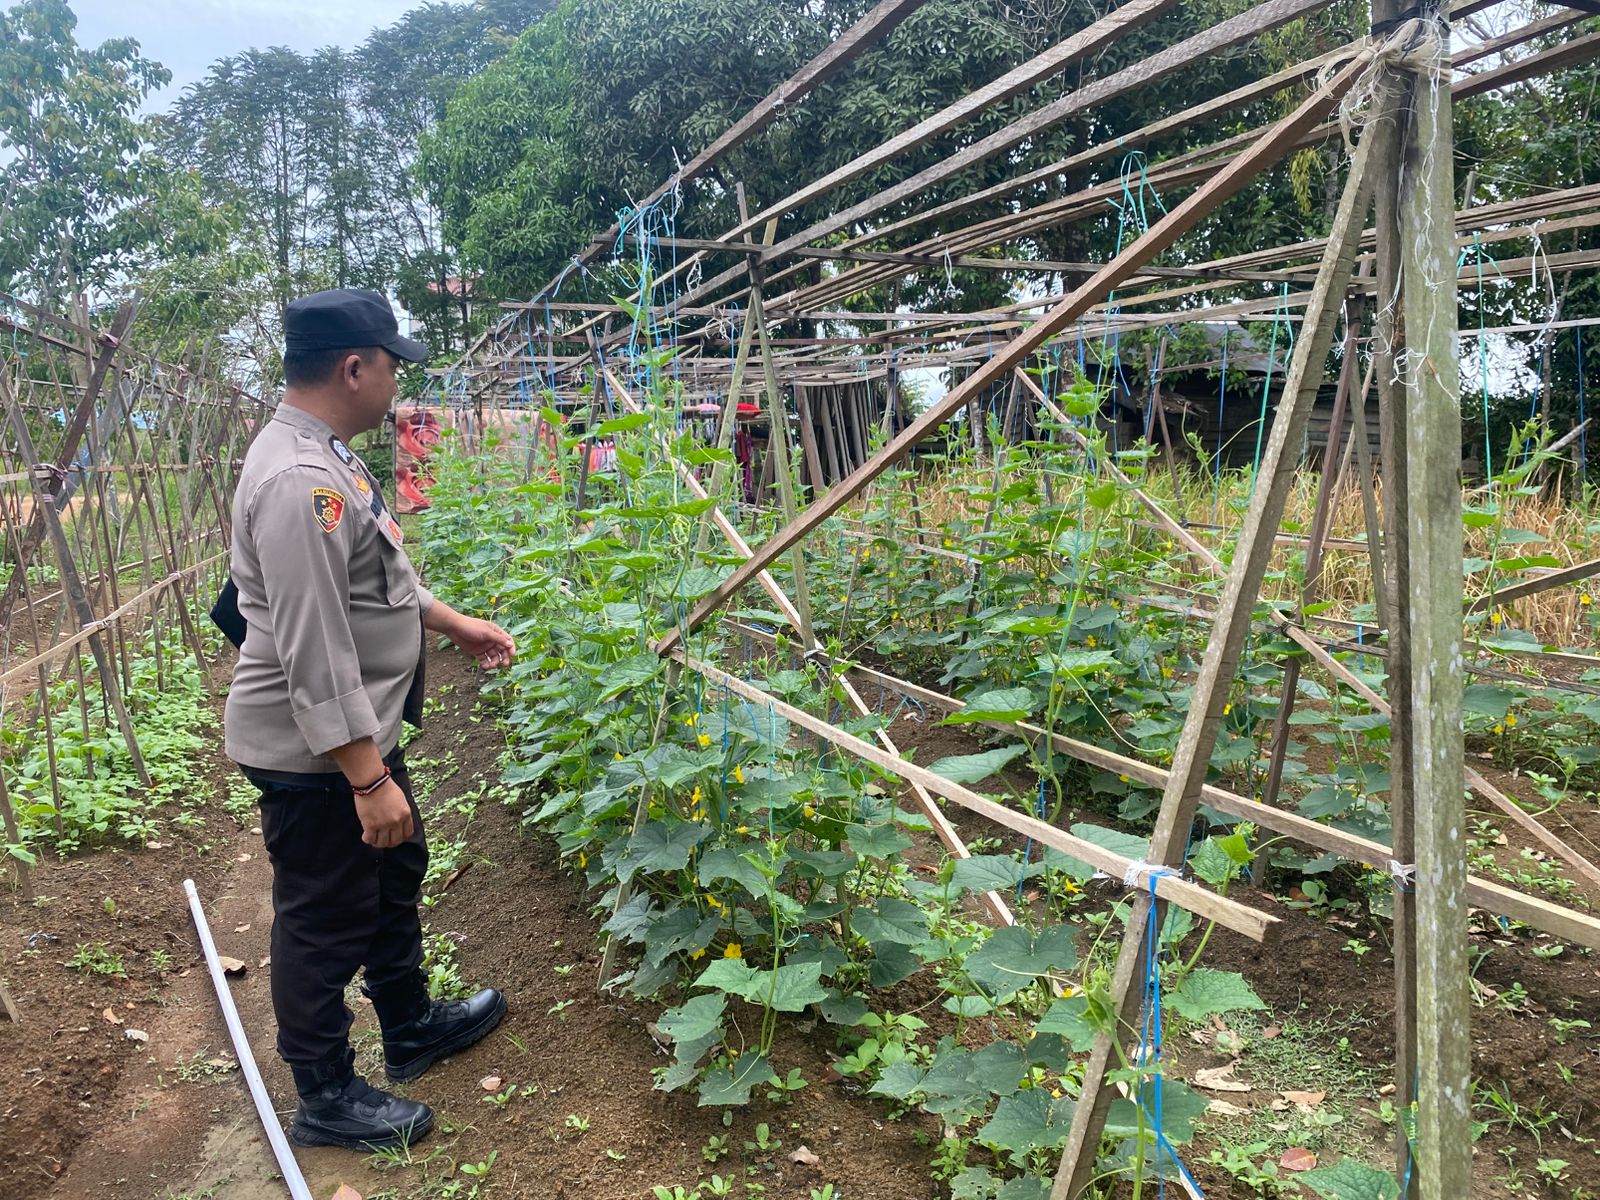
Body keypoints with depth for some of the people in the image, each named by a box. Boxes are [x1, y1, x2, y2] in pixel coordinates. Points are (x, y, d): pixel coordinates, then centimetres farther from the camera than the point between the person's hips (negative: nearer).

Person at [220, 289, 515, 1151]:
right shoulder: (298, 481, -27)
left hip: (362, 731, 11)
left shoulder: (323, 457, 6)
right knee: (325, 921, 7)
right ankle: (326, 1099, 27)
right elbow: (314, 653, -29)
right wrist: (369, 780, -26)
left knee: (395, 873, 24)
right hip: (315, 755, -11)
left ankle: (411, 1028, 45)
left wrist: (456, 624, 25)